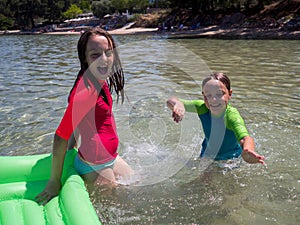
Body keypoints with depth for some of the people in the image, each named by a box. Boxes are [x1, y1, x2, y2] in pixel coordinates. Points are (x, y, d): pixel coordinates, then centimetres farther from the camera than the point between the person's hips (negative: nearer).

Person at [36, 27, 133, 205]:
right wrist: (55, 181, -20)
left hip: (110, 158, 9)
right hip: (94, 167, -9)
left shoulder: (101, 82, -2)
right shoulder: (86, 90, -29)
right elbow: (61, 137, -27)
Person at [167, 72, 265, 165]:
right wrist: (178, 104, -45)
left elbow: (245, 138, -53)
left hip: (231, 159, -2)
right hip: (206, 155, 2)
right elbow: (170, 101, -20)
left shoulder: (232, 116, -35)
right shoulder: (203, 107, -23)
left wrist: (247, 150, -77)